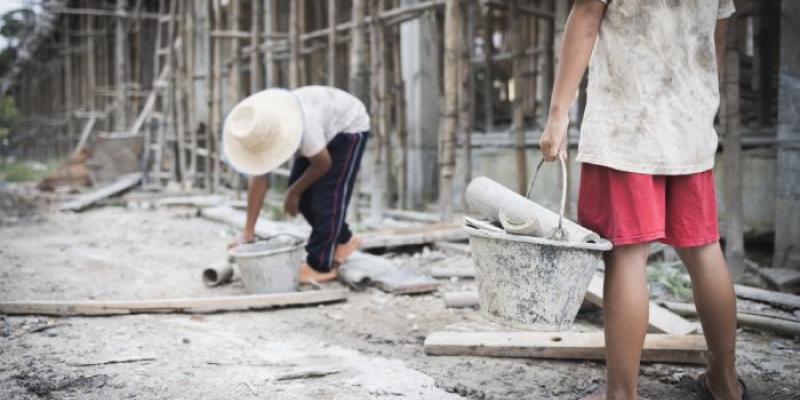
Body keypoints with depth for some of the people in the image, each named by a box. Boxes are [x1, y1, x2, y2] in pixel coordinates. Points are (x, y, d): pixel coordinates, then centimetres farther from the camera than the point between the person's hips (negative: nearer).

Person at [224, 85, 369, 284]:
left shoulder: (302, 126, -41)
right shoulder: (260, 131, -20)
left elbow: (323, 164, -24)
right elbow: (259, 181, -15)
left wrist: (293, 193, -8)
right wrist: (248, 232, -15)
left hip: (349, 126, -7)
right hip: (327, 129, 7)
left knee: (328, 194, -14)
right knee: (304, 192, 2)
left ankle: (320, 266, -6)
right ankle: (343, 239, 21)